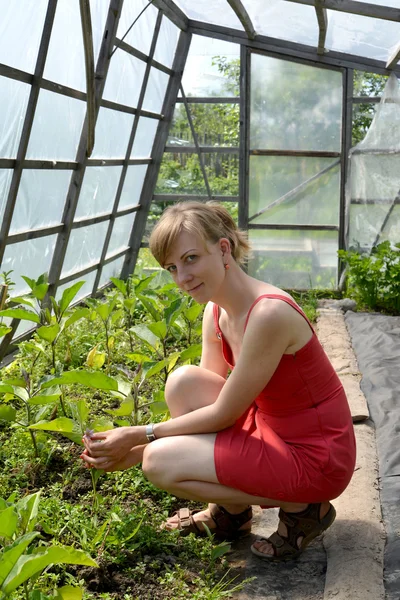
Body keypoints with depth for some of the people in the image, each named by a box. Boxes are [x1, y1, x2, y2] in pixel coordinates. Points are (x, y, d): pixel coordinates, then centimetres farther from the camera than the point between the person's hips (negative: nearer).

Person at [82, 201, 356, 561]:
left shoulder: (268, 313, -27)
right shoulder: (216, 311, 0)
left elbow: (222, 414, -20)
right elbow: (207, 402, 5)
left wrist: (140, 436, -11)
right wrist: (128, 454, -3)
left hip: (315, 457, -8)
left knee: (161, 462, -13)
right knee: (183, 382, -4)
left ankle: (300, 507, -1)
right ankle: (230, 512, 9)